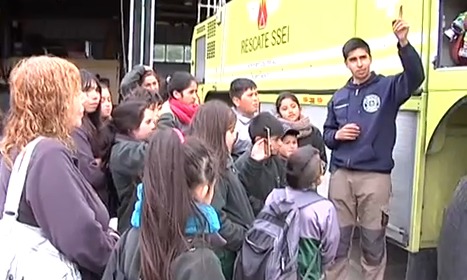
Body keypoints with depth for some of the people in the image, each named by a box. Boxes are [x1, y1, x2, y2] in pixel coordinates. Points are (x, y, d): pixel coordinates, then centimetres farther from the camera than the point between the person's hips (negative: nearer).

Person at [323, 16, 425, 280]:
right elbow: (326, 135, 19)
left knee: (373, 244, 7)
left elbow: (415, 77, -19)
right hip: (341, 175, 4)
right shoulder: (339, 97, 13)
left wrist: (404, 43, -33)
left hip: (375, 177, -3)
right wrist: (337, 135, -4)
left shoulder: (388, 87, 1)